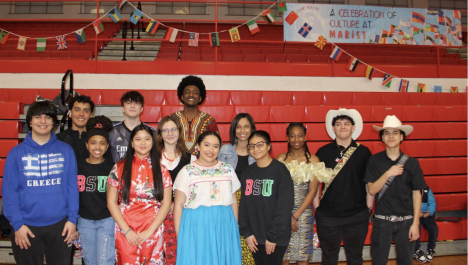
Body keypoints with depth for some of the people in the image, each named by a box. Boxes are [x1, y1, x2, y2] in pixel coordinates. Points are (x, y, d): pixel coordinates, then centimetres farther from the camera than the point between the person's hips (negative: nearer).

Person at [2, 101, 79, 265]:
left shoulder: (66, 151, 0)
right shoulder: (16, 153, -2)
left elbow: (72, 187, 1)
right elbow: (9, 191, -3)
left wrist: (72, 219, -4)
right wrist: (17, 224, -8)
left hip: (60, 226, 1)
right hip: (27, 227, 0)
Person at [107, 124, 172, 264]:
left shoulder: (161, 170, 4)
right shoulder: (119, 168, 3)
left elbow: (166, 204, 1)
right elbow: (111, 202, 1)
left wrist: (149, 231, -8)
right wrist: (127, 231, -7)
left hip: (153, 231, 1)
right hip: (125, 233, 0)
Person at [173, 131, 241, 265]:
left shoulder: (228, 169, 8)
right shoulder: (187, 171, -1)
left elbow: (233, 201, 13)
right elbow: (178, 205, -2)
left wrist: (235, 227, 11)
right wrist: (178, 235, -6)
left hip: (225, 226, 3)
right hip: (196, 226, -3)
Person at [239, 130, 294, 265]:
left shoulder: (280, 170, -9)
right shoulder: (247, 172, 6)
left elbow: (285, 206, -13)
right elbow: (243, 204, 6)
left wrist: (273, 236, -14)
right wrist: (246, 232, -2)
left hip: (276, 237, -4)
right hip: (255, 235, 4)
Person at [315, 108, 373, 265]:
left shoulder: (363, 152, -2)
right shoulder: (323, 152, -2)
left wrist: (369, 208, 2)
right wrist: (317, 207, 1)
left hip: (357, 216, 0)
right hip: (327, 215, 0)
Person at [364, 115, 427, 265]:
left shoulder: (411, 163, -2)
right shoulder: (375, 160, -3)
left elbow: (416, 193, 0)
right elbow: (371, 190, -6)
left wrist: (416, 223, -4)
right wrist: (388, 174, -20)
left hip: (406, 221, 1)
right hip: (382, 220, 0)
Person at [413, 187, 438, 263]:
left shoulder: (427, 190, 12)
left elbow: (432, 204, 5)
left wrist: (428, 213, -15)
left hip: (426, 214, 3)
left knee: (434, 228, -23)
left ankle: (431, 250, 5)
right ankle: (417, 251, -11)